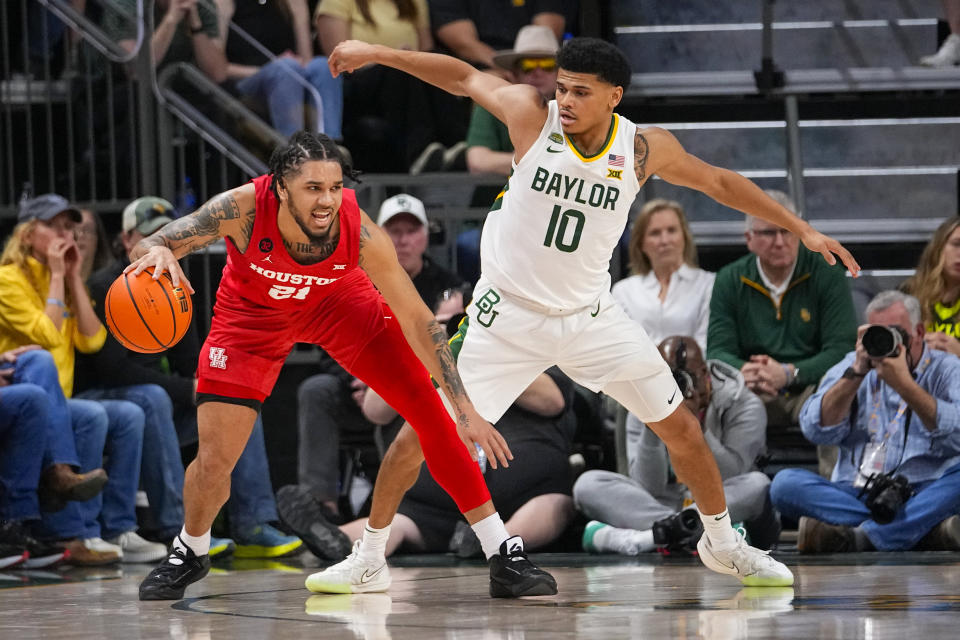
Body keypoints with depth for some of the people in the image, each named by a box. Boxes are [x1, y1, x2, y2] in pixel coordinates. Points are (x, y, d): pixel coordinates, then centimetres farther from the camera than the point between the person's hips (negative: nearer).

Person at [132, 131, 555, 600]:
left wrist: (466, 411, -29)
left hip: (340, 299, 1)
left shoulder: (358, 231, -35)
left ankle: (503, 557, -2)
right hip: (253, 311, 0)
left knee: (431, 412, -11)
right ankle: (190, 553, 26)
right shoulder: (244, 208, -38)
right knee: (214, 461, -8)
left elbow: (417, 322, -26)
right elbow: (144, 249, -33)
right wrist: (156, 252, -60)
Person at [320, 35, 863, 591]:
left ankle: (722, 543, 28)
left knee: (680, 427, 5)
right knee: (422, 431, -8)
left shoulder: (646, 149, -10)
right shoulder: (532, 115, -16)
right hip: (508, 315, -2)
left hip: (590, 314, 2)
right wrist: (379, 53, -8)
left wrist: (802, 228, 9)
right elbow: (465, 76, -3)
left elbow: (718, 182, 5)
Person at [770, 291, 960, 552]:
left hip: (920, 494, -2)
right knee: (785, 483, -24)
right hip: (853, 495, 2)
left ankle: (858, 536, -39)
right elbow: (816, 430, 2)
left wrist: (904, 384, -18)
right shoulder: (853, 365, 17)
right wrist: (857, 373, -6)